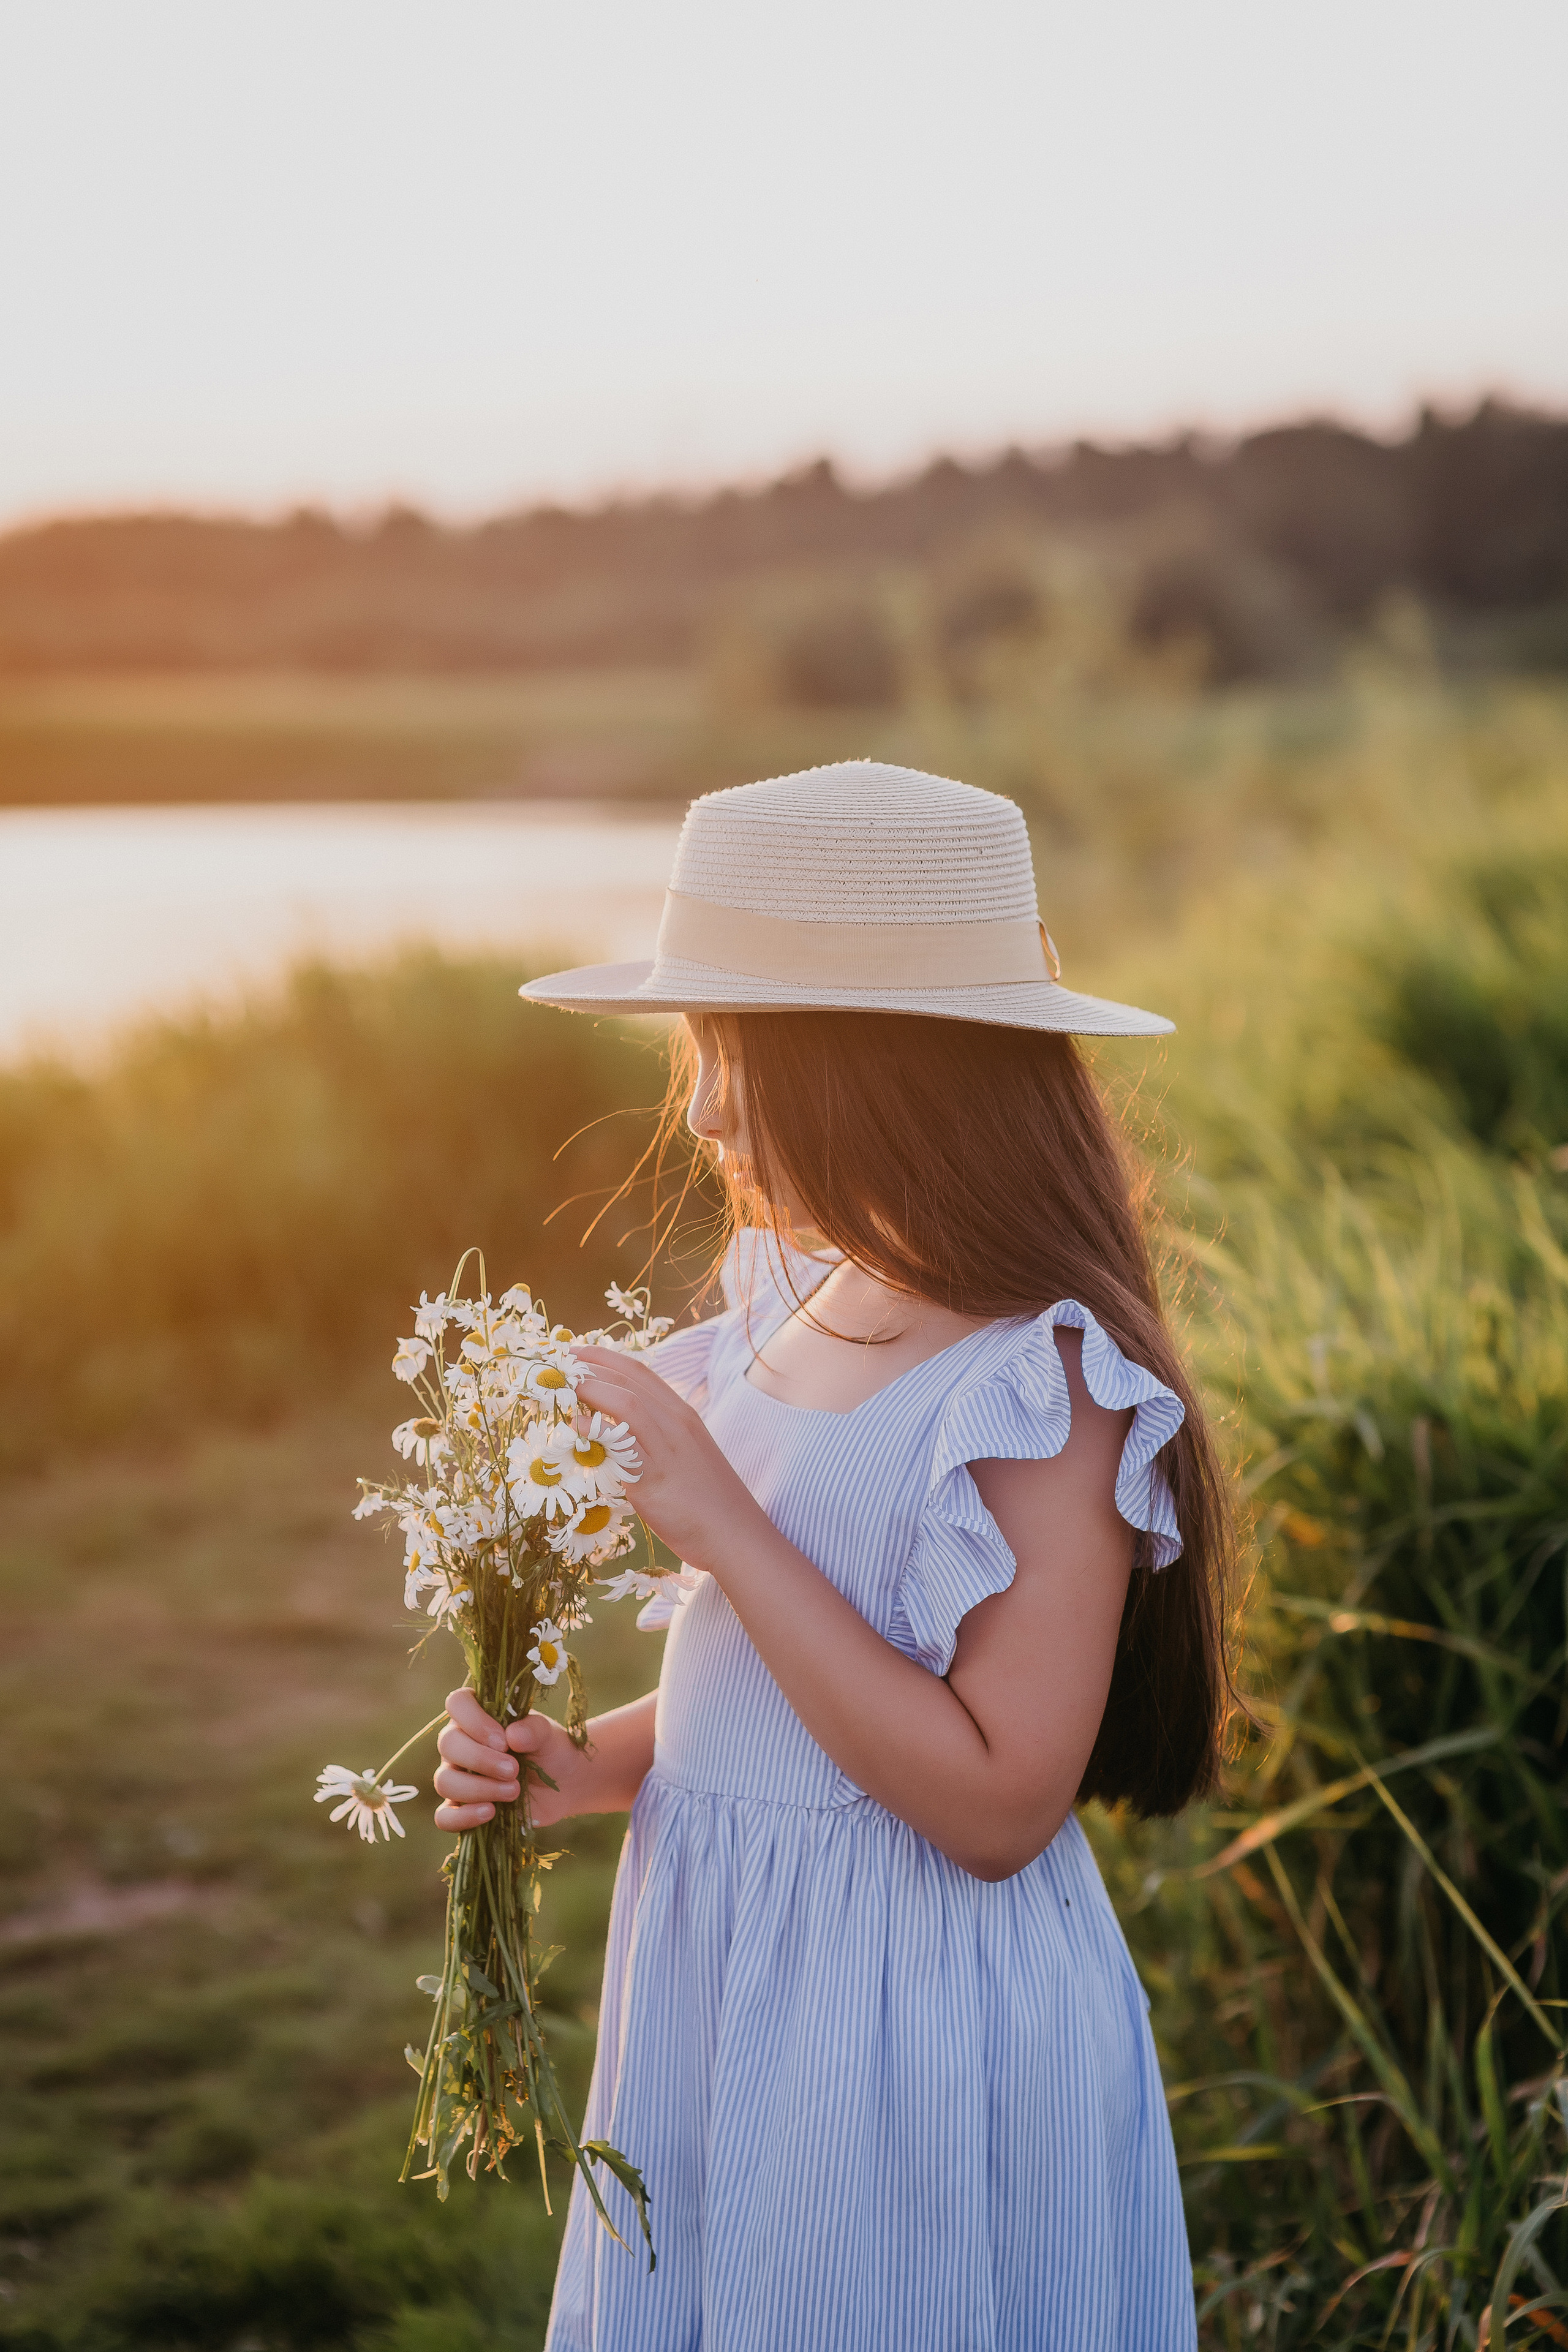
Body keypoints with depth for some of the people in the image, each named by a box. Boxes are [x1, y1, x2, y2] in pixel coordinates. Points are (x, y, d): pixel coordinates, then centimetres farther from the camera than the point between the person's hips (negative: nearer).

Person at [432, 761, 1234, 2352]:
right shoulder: (792, 1313, 3)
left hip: (914, 2026, -7)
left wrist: (719, 1523, -25)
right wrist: (585, 1768, -4)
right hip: (719, 1984, 7)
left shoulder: (1046, 1385, -20)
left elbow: (998, 1802, -25)